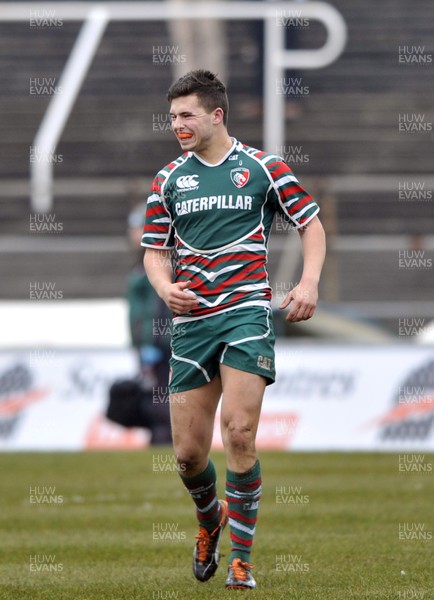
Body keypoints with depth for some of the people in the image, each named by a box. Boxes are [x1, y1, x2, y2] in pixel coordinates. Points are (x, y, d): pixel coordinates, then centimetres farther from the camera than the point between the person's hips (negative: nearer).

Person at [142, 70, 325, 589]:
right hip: (190, 322, 3)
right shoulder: (167, 180, 11)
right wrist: (165, 287, -8)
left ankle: (240, 560, -7)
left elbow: (311, 224, 9)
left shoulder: (262, 168, 3)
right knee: (188, 452, 1)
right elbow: (154, 251, 14)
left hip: (246, 312, -3)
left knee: (238, 434, -17)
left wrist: (309, 281, -8)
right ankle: (210, 520, 34)